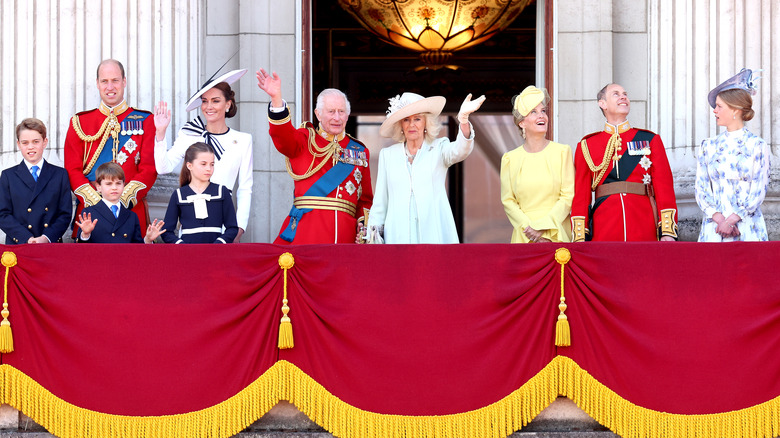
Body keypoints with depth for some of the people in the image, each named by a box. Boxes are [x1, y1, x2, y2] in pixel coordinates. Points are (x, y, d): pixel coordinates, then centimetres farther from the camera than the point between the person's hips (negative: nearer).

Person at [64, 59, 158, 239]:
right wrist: (97, 202, -11)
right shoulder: (79, 123, 10)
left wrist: (122, 201, -12)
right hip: (90, 212, 1)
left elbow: (149, 170, 1)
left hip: (132, 210, 0)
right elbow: (73, 170, 4)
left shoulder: (145, 121, 8)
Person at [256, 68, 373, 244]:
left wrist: (364, 226, 5)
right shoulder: (305, 140, 12)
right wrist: (276, 98, -27)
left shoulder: (359, 151, 21)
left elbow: (366, 198, 23)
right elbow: (283, 136, -11)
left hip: (345, 233, 2)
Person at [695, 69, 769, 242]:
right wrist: (720, 219, -11)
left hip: (747, 228, -3)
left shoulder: (757, 146, 1)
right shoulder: (708, 147, 11)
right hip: (714, 227, 3)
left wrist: (731, 220, -13)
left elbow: (758, 192, -3)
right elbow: (701, 189, 5)